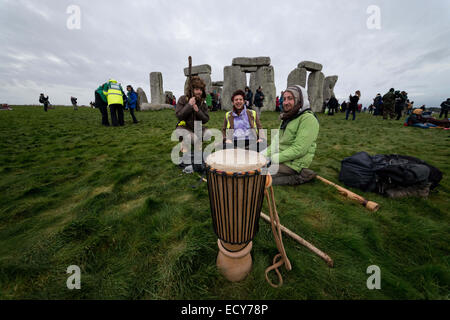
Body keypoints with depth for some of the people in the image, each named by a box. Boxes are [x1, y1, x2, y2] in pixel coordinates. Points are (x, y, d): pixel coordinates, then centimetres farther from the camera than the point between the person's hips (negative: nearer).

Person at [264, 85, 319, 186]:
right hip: (281, 157, 9)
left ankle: (298, 177, -4)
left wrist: (272, 159, -22)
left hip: (293, 163, -9)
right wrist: (264, 154, -2)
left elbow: (299, 150, -24)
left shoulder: (308, 119, -16)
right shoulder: (287, 117, 14)